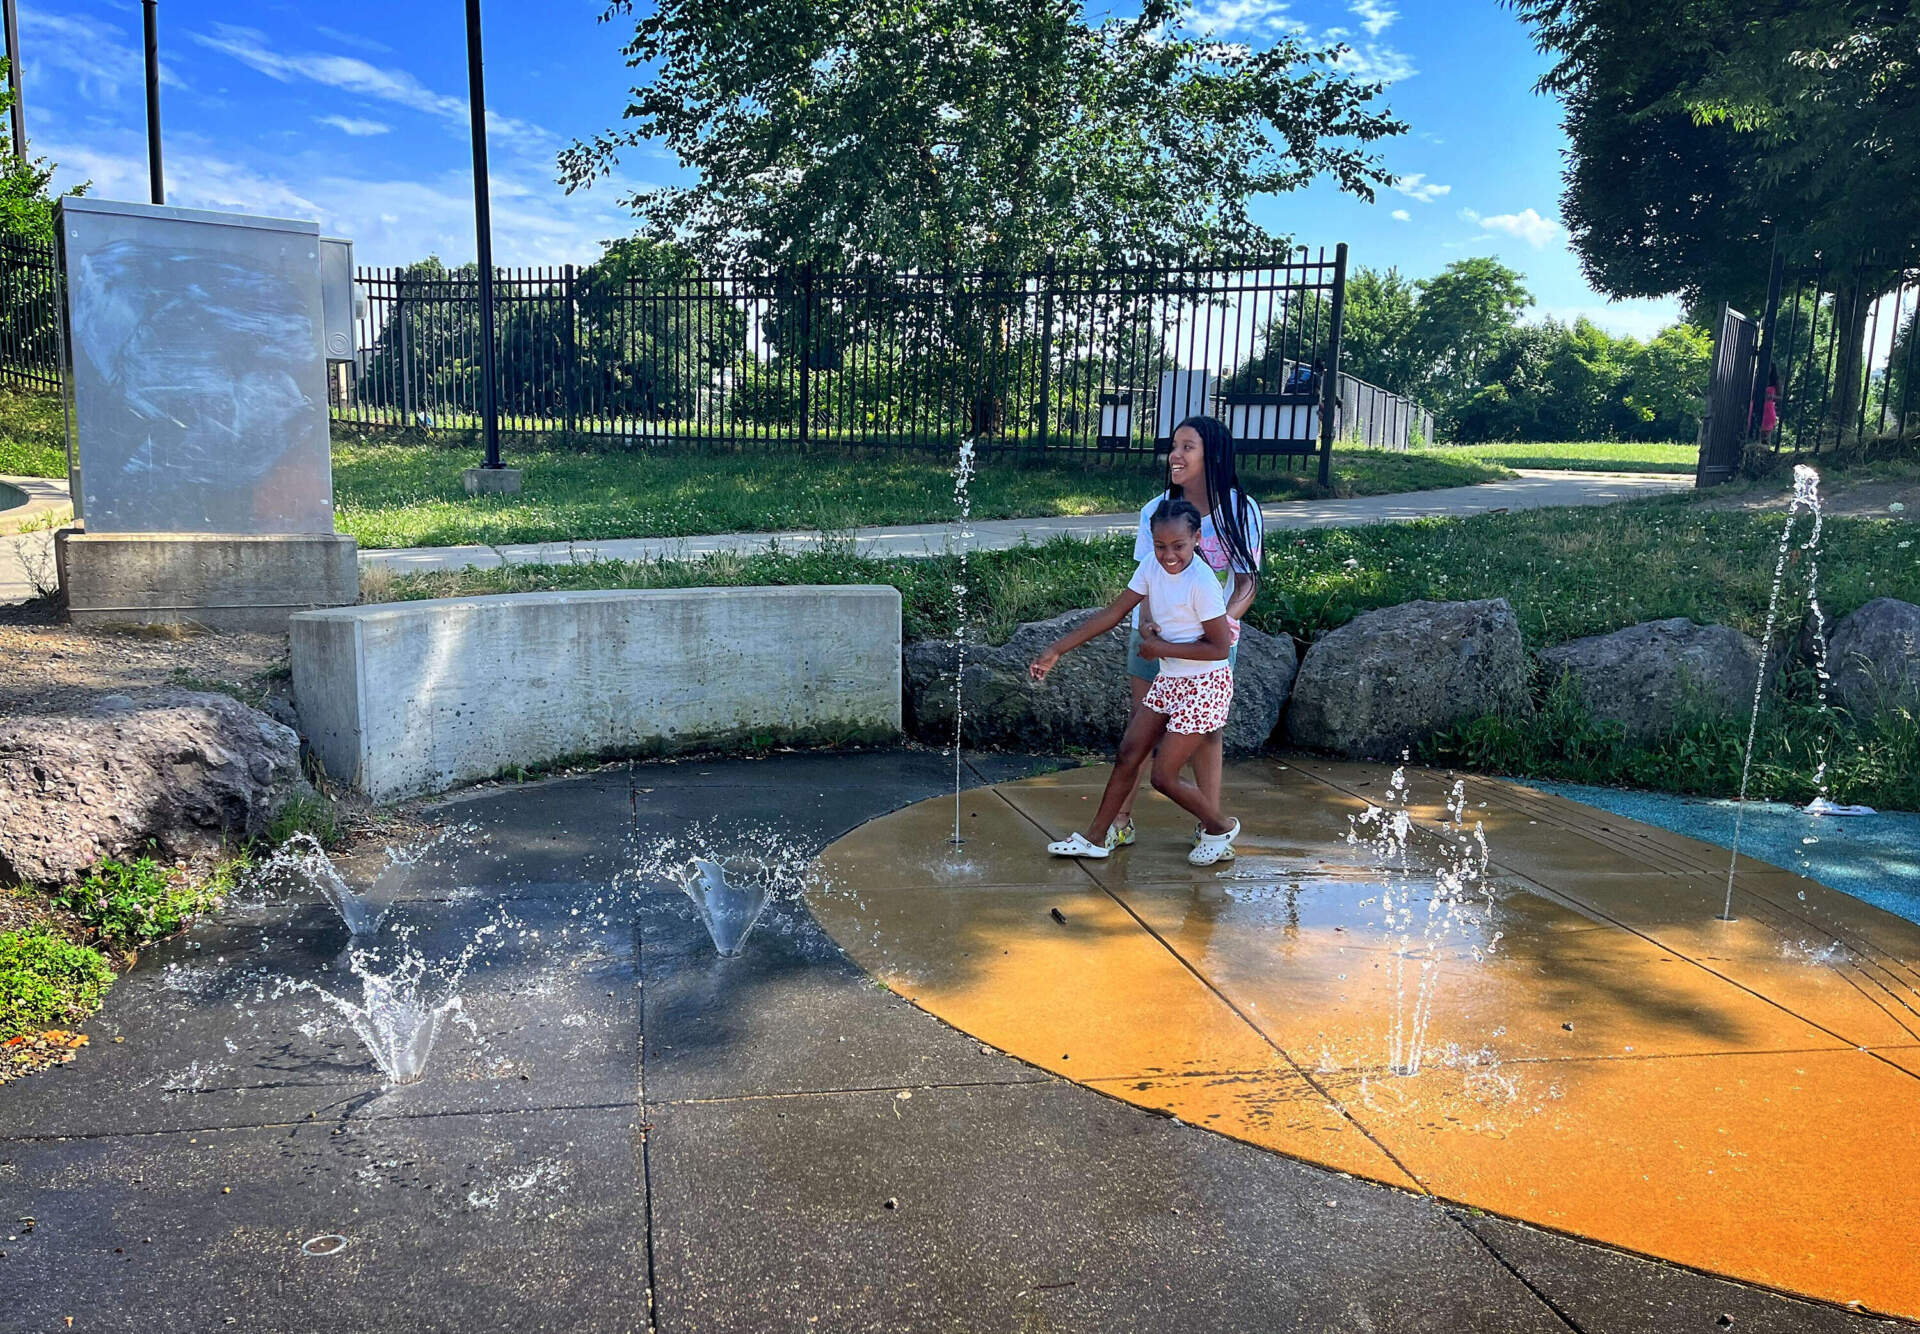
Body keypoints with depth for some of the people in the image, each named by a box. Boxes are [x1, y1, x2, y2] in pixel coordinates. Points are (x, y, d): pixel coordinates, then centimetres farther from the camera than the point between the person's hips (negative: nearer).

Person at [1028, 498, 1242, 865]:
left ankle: (1220, 828, 21)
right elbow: (1112, 614, 1)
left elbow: (1220, 647, -20)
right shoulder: (1152, 566, -3)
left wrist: (1160, 648, -17)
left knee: (1164, 776, -3)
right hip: (1168, 681, 8)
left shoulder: (1201, 582, -24)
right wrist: (1057, 649, -2)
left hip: (1203, 685, -8)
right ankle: (1095, 838, 23)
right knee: (1128, 755, 11)